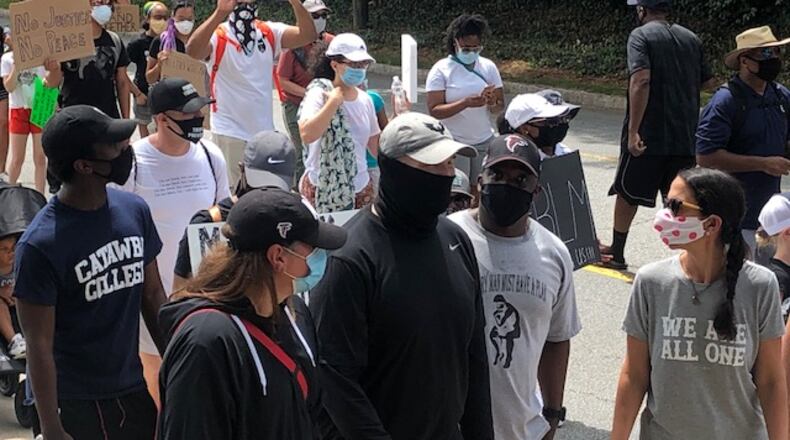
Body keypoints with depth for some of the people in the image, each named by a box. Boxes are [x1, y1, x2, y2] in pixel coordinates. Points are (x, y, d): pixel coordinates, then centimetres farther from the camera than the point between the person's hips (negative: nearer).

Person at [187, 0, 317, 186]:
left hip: (265, 130, 5)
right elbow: (193, 51, -32)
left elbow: (308, 35, -10)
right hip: (230, 131, -5)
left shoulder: (269, 32, 3)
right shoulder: (218, 35, -10)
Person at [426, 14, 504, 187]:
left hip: (484, 141, 4)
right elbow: (434, 110, -15)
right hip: (453, 143, -4)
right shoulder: (441, 70, -8)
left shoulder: (488, 67, 2)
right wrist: (465, 103, -28)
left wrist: (492, 104, -20)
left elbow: (500, 106, 5)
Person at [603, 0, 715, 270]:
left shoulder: (641, 35, -7)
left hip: (648, 135, -4)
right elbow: (708, 83, 12)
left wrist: (633, 131, -24)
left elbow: (641, 80, -21)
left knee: (627, 193, 11)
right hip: (686, 136, 5)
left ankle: (616, 253, 23)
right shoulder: (691, 38, 10)